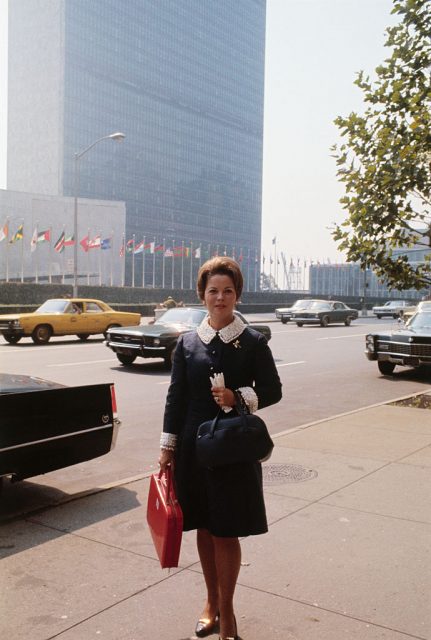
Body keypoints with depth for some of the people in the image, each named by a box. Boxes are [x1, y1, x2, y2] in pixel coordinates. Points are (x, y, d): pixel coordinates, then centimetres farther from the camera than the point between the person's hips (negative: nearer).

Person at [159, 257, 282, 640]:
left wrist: (239, 398, -18)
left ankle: (226, 609, 23)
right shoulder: (188, 342, 2)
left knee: (227, 532, 3)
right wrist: (167, 447, 3)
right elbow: (176, 396, 5)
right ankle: (212, 600, 33)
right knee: (204, 528, 14)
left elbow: (273, 390, 0)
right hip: (194, 445, 3)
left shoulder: (253, 342, -4)